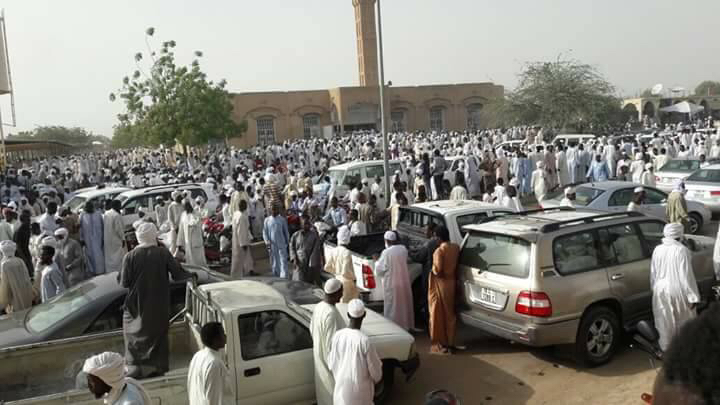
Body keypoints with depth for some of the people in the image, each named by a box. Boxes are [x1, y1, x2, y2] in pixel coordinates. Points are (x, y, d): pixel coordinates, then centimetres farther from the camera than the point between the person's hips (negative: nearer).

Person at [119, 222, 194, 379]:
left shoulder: (130, 256, -14)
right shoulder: (163, 253, -13)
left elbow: (124, 283, -11)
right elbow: (178, 274, -9)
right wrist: (191, 275, 10)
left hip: (137, 306, -1)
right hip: (159, 306, 1)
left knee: (136, 336, 17)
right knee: (158, 333, 19)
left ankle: (136, 367, 19)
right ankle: (157, 367, 25)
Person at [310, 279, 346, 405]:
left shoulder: (318, 307, -5)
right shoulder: (331, 314, -32)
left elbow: (312, 329, 9)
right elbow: (333, 343, -26)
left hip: (320, 356, 8)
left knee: (324, 386, 25)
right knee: (334, 390, 11)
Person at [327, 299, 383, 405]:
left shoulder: (337, 336, -14)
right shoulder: (364, 341, -26)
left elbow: (331, 364, -2)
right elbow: (375, 368, -14)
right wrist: (376, 379, 8)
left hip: (342, 385, 4)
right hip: (360, 387, -4)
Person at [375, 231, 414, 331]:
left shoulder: (386, 252, -20)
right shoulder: (403, 249, -2)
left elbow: (379, 269, -15)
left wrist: (376, 261, 4)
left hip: (392, 283, -6)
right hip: (404, 281, 6)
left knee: (393, 305, 6)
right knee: (404, 304, 18)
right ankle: (407, 325, 30)